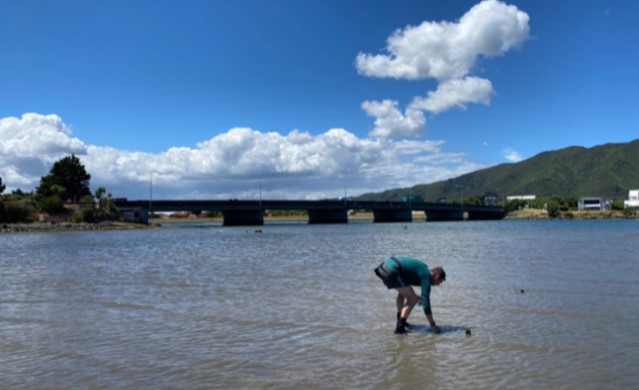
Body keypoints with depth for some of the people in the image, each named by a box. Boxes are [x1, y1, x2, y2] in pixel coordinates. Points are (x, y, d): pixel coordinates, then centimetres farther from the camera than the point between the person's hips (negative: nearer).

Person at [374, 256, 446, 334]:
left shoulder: (425, 269, 22)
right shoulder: (426, 277, -3)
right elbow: (426, 302, -6)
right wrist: (433, 325, -1)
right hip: (391, 271, -10)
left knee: (403, 292, 30)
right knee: (413, 299, -3)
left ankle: (400, 321, 35)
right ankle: (399, 327, -5)